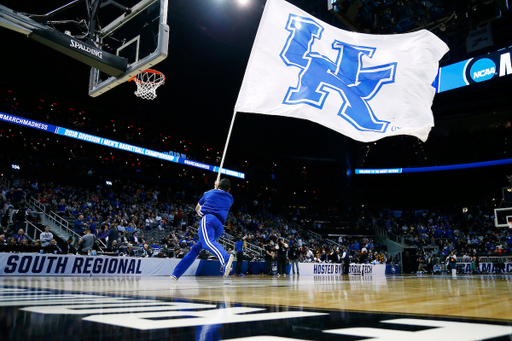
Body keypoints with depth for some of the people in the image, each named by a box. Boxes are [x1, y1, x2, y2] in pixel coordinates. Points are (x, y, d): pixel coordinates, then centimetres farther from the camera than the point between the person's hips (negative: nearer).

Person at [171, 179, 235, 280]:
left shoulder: (208, 193, 25)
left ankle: (226, 258, -64)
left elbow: (197, 209, 41)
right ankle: (176, 273, 20)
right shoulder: (230, 199, 28)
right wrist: (217, 189, 62)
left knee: (208, 242, -33)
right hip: (220, 227, 5)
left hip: (208, 219, -4)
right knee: (196, 248, 18)